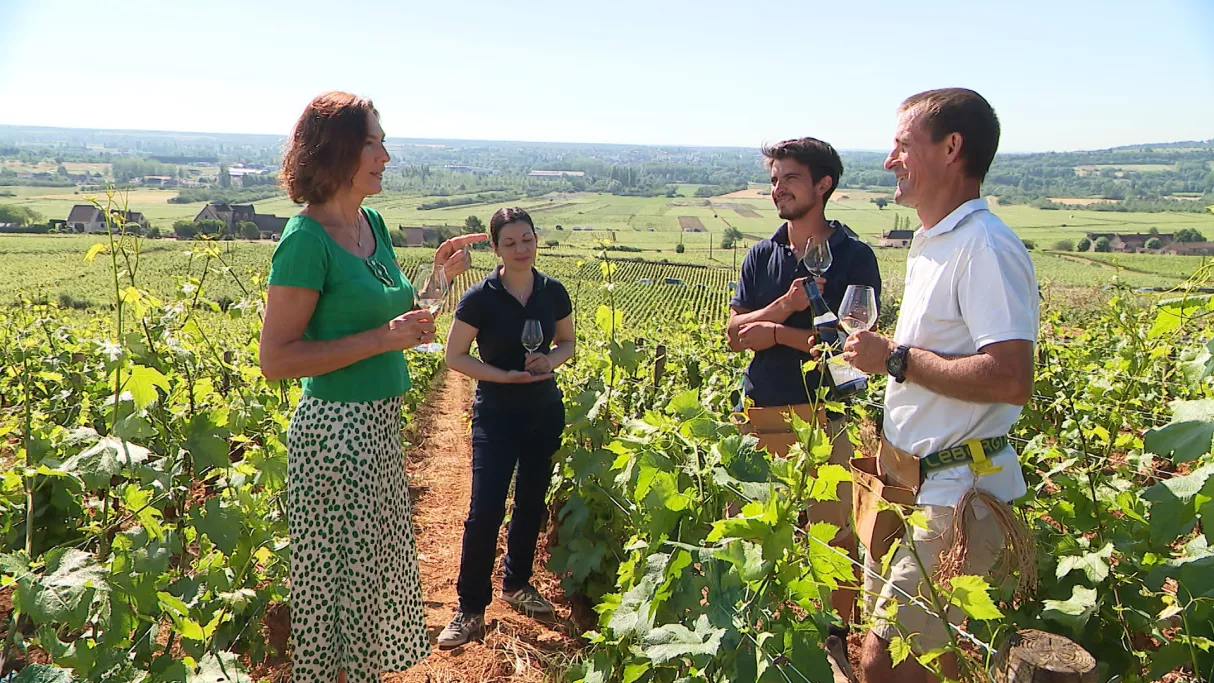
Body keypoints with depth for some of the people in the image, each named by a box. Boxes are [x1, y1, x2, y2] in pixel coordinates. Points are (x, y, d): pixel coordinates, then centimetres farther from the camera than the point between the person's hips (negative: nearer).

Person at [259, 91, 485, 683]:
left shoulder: (372, 222, 7)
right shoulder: (306, 240, -17)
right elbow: (275, 359, -19)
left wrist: (438, 274, 3)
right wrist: (381, 339, -21)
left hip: (380, 426, 9)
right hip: (335, 428, -8)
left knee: (376, 569, 22)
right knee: (337, 580, 8)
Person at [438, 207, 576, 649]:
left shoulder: (553, 292, -1)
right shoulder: (481, 297, -12)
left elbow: (567, 343, 12)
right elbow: (455, 356, -8)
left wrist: (550, 360, -11)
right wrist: (505, 376, -20)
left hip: (544, 411, 4)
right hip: (497, 415, -4)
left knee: (531, 502, 14)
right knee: (485, 510, -7)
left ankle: (517, 584, 35)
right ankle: (471, 610, 7)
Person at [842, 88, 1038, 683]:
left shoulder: (986, 246, -18)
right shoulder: (931, 244, 14)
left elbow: (1012, 380, -28)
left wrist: (896, 359, -20)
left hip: (959, 495, -10)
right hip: (916, 485, 10)